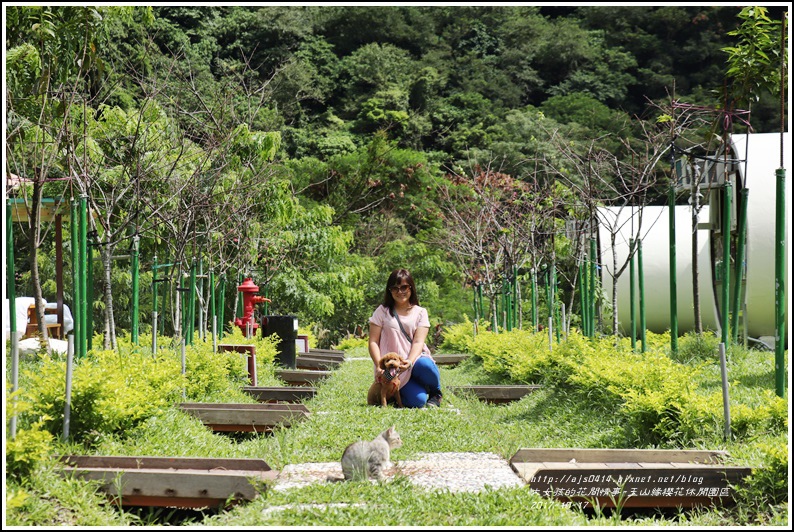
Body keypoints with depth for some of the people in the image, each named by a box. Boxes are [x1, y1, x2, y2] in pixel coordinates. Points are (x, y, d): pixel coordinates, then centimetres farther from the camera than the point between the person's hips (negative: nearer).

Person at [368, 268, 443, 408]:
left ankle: (435, 394, -5)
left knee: (424, 365, -38)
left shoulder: (420, 313, 9)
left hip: (415, 360, 2)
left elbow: (418, 342, -4)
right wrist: (379, 367, -16)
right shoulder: (382, 312, 7)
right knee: (417, 401, -27)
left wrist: (409, 363, -23)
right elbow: (373, 342, 1)